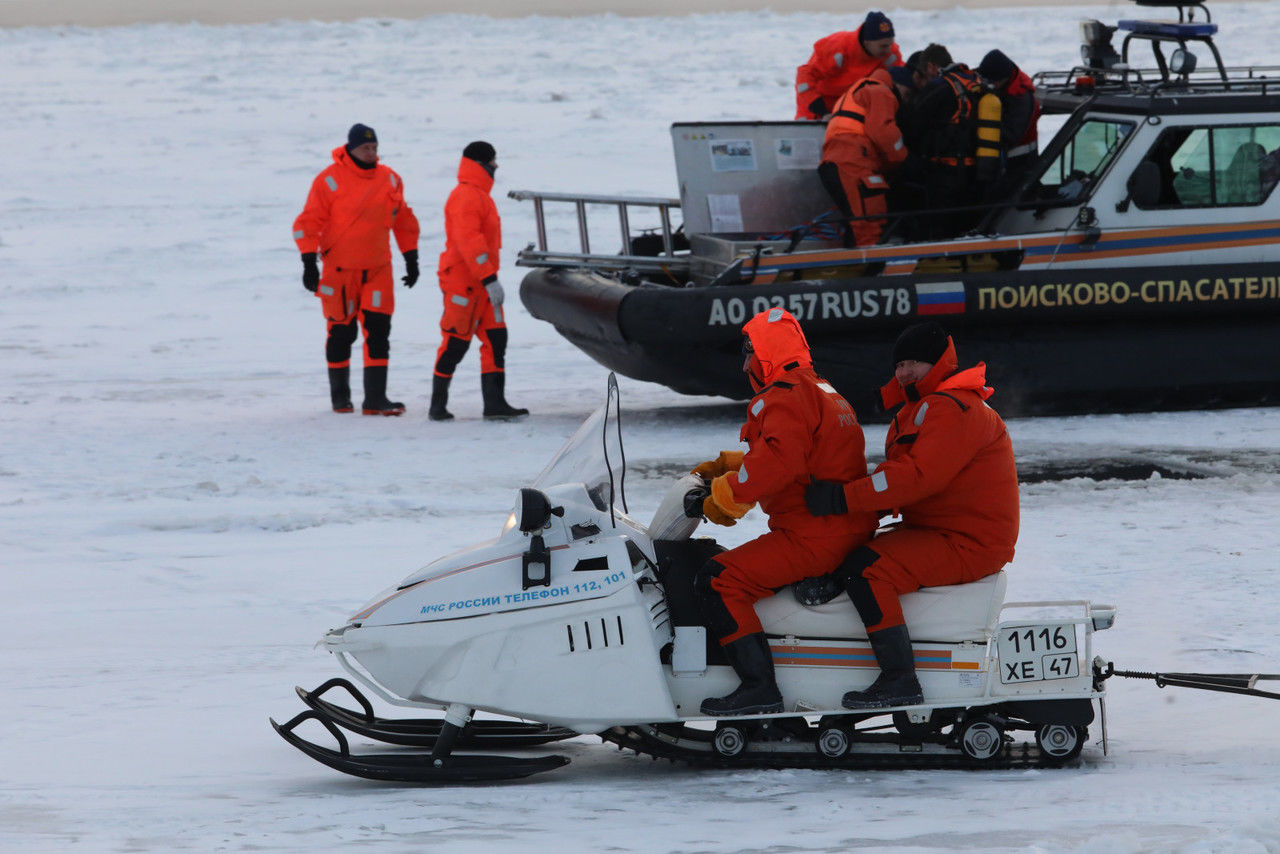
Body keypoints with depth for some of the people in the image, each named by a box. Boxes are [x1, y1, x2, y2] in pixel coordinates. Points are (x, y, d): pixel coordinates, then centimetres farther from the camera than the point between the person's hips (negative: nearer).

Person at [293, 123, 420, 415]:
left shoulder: (390, 180, 5)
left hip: (378, 269, 3)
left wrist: (411, 258, 16)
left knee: (378, 331, -5)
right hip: (340, 270, -3)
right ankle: (340, 396, 21)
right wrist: (309, 262, -13)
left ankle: (375, 399, -4)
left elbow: (403, 220, 17)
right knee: (342, 333, 5)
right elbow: (309, 223, -7)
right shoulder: (330, 181, -9)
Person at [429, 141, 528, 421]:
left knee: (496, 340, 4)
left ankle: (495, 403, 3)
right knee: (456, 343, -4)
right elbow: (469, 240, -23)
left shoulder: (479, 195, 18)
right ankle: (438, 405, 4)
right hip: (463, 282, -10)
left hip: (481, 282, 10)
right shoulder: (466, 196, -15)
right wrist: (489, 279, -26)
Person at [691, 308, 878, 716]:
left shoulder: (783, 399, -13)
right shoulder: (823, 392, 22)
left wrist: (725, 497, -21)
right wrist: (725, 465, 30)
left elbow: (778, 461, -30)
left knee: (717, 581, -17)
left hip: (813, 538, -11)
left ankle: (759, 687, -23)